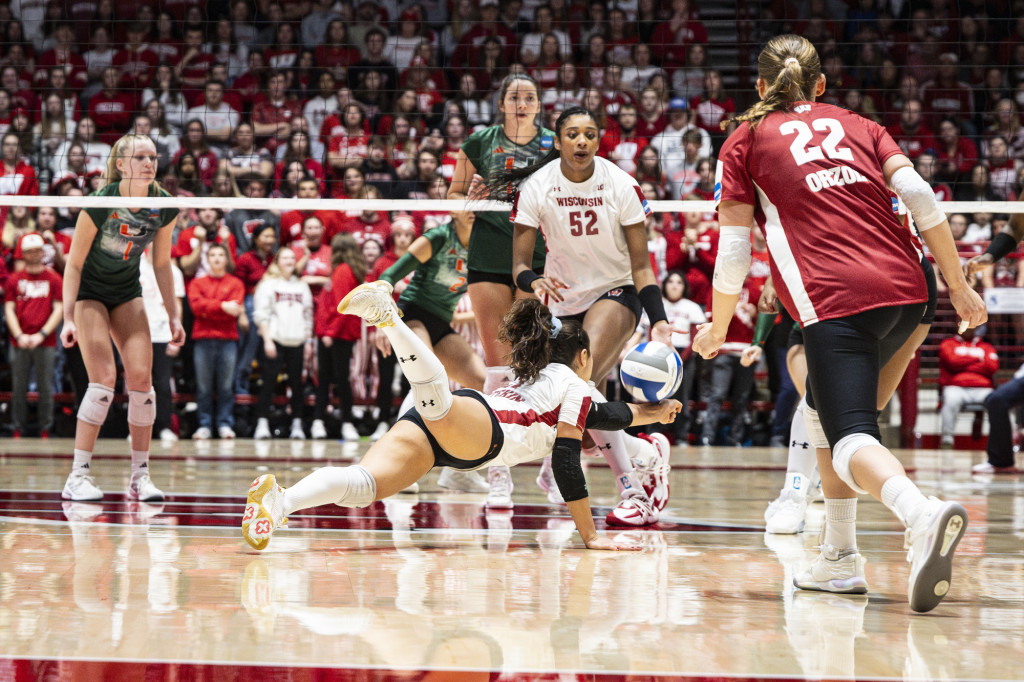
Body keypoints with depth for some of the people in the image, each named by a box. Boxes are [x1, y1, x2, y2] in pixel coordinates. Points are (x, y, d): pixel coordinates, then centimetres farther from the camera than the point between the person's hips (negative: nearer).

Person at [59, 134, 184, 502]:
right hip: (88, 291, -4)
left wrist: (173, 316, 3)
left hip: (127, 293, 4)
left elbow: (161, 264, 4)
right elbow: (74, 264, -17)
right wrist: (68, 318, -23)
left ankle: (140, 475, 1)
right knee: (104, 377, -19)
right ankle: (78, 476, -13)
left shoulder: (164, 208, -11)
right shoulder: (100, 204, -25)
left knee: (141, 375, -9)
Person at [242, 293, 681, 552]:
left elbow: (598, 415, 59)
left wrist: (649, 414, 69)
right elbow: (565, 459, 14)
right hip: (475, 424, -6)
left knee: (364, 485, -19)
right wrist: (590, 536, 18)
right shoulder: (571, 381, 22)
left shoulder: (538, 379, 43)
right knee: (438, 403, -41)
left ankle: (278, 500, -44)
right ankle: (386, 317, -56)